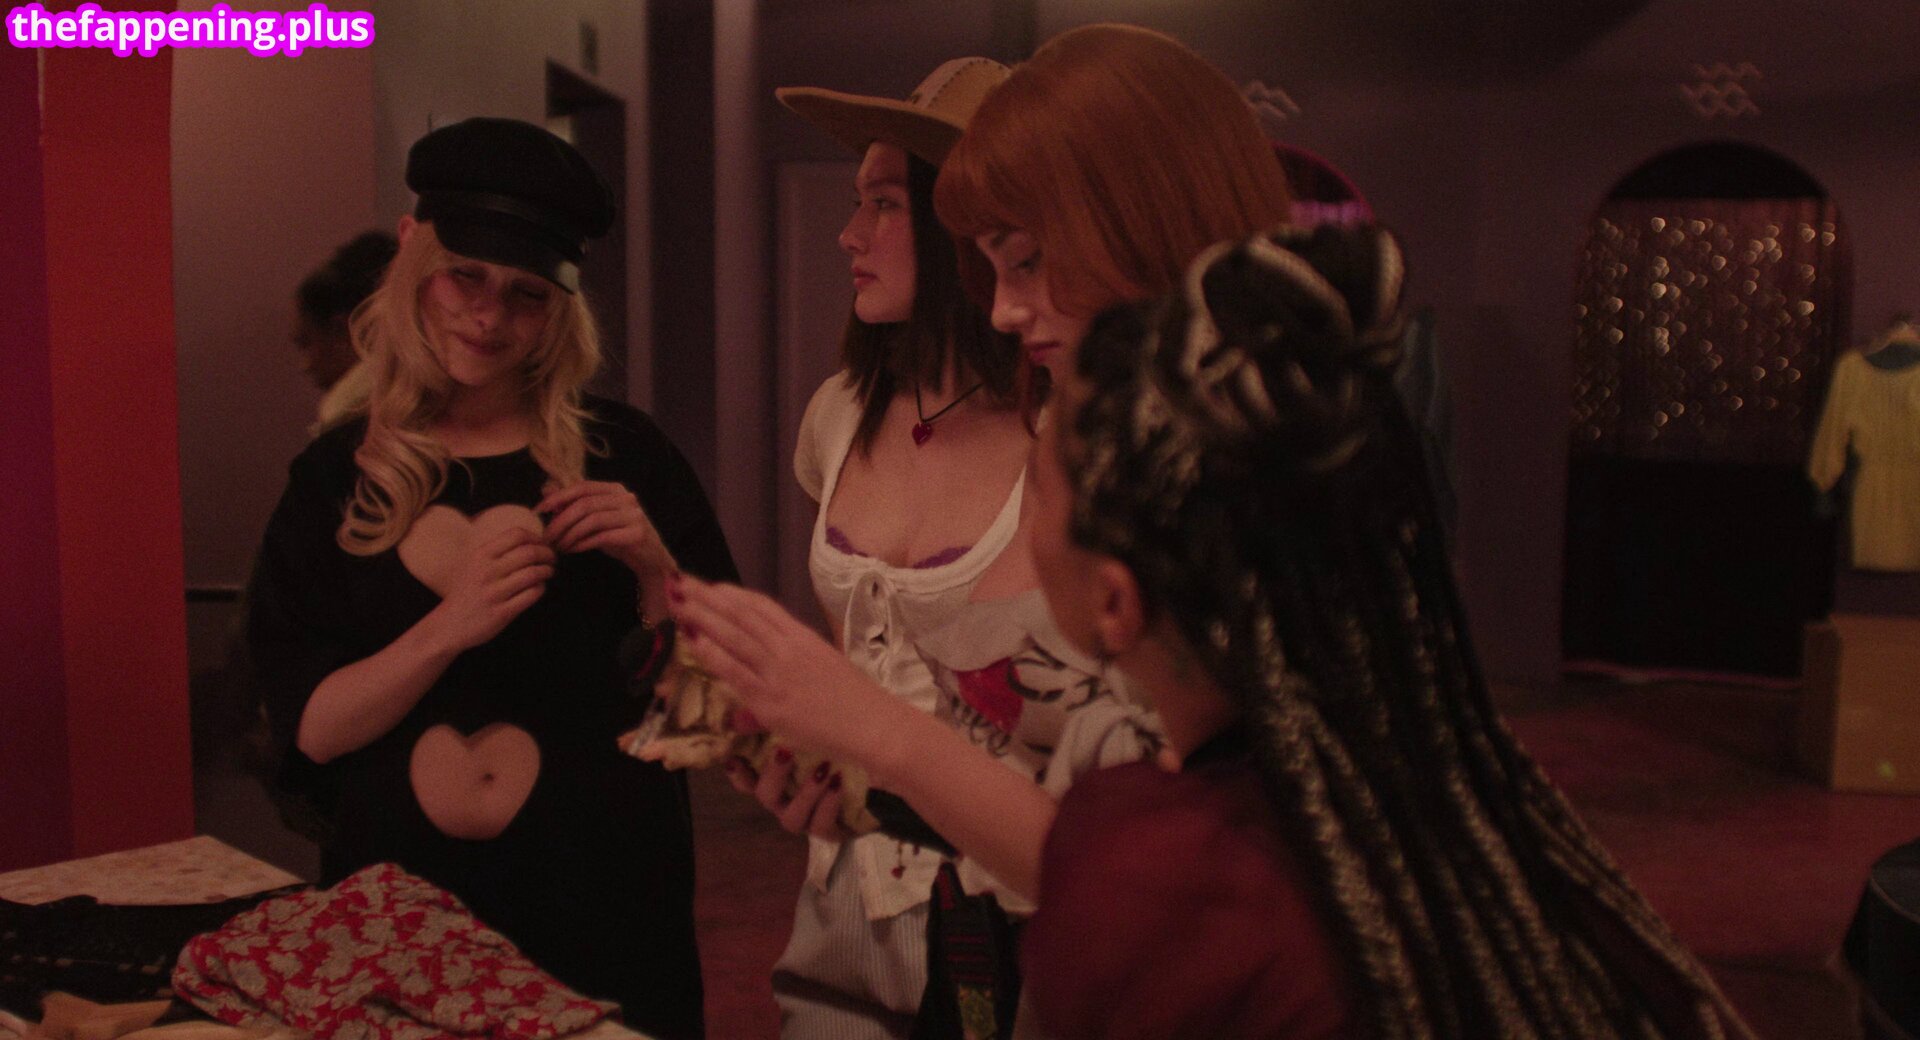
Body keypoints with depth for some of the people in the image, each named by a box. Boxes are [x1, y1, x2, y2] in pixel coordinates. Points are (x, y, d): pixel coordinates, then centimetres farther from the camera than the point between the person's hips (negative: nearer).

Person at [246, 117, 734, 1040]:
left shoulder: (623, 456, -2)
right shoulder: (335, 477, 1)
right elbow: (305, 728, -6)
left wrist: (652, 564, -16)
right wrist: (447, 628, -20)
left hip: (600, 892, 0)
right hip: (399, 892, 1)